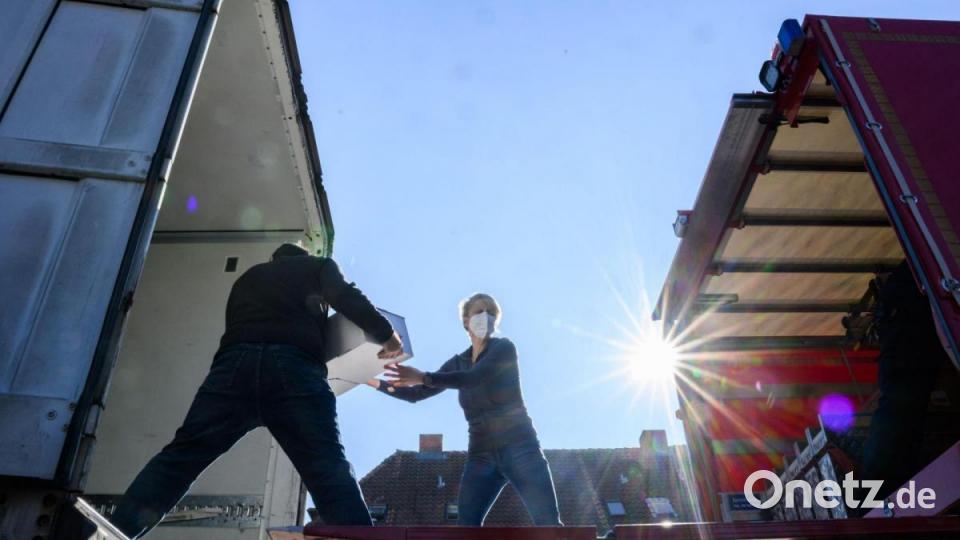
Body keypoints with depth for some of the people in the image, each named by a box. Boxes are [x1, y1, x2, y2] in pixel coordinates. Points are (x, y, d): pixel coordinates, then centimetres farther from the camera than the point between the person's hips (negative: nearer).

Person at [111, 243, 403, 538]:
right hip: (295, 364, -3)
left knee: (179, 458, 0)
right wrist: (386, 333, 15)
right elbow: (346, 298, 9)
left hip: (236, 360, 3)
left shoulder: (247, 277, 39)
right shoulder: (319, 266, 28)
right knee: (330, 472, -10)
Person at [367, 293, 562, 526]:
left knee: (549, 524, -12)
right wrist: (379, 384, 7)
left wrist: (425, 377, -33)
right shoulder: (458, 362, 11)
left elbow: (474, 378, -24)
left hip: (519, 448, -5)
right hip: (481, 455, 5)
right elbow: (416, 394, 16)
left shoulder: (504, 348, -5)